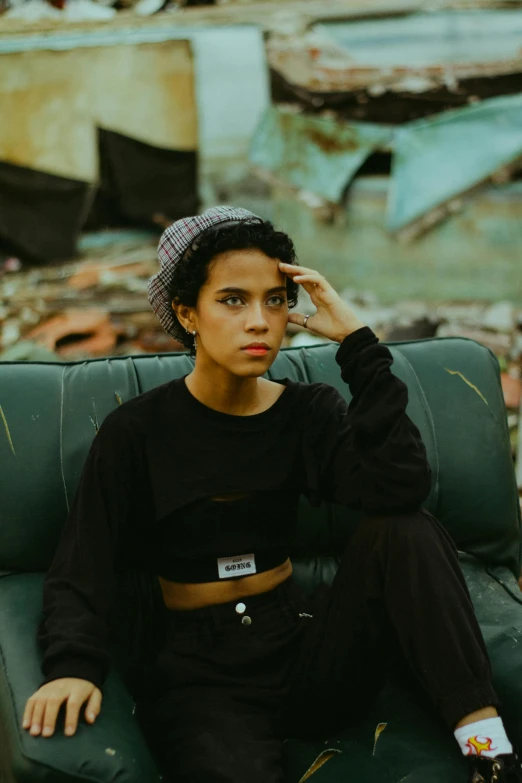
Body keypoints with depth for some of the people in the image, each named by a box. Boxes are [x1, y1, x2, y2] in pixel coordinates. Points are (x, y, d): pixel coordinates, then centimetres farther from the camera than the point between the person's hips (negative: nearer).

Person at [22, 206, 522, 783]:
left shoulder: (308, 411, 1)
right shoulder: (138, 431, -4)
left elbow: (401, 490, -18)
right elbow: (80, 568, -10)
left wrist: (356, 341, -18)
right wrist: (72, 665, -30)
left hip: (302, 645, 4)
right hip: (200, 670, -4)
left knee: (405, 531, -23)